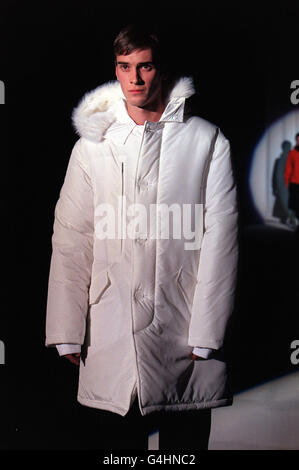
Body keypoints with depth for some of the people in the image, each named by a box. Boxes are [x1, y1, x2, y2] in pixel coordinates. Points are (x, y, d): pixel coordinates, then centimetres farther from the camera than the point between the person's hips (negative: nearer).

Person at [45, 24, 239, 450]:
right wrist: (68, 330, -2)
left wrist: (207, 332, -7)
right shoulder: (92, 144, 6)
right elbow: (71, 240, 3)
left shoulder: (207, 142, 0)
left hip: (184, 330, -1)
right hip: (110, 331, 1)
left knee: (185, 440, 11)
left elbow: (220, 240, -3)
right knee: (115, 434, 13)